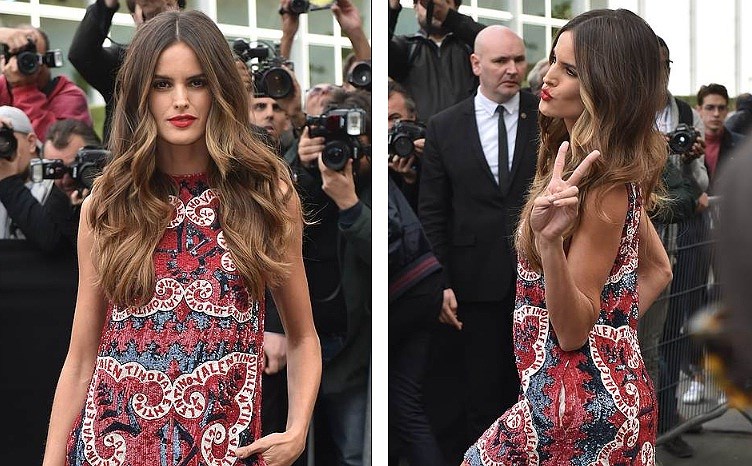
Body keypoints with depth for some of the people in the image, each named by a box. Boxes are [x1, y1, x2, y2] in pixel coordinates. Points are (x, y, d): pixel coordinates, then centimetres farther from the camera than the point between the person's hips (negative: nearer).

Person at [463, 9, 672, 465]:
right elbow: (657, 269, 19)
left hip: (583, 397, -9)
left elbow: (574, 331, -22)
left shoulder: (604, 187, -21)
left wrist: (548, 242, -36)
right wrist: (615, 331, 13)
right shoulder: (618, 171, 6)